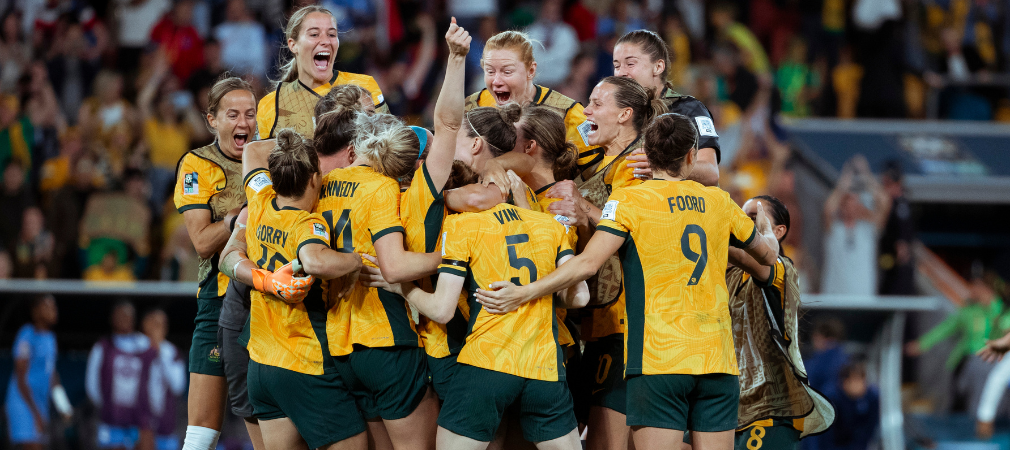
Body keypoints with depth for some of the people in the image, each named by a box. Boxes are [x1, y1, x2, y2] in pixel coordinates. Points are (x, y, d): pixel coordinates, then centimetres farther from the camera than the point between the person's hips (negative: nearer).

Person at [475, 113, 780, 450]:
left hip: (658, 359, -4)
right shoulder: (718, 202, 13)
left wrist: (522, 294, -6)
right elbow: (768, 253, 29)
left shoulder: (628, 201, -1)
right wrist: (765, 226, 53)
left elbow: (588, 263, -13)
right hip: (718, 361, 4)